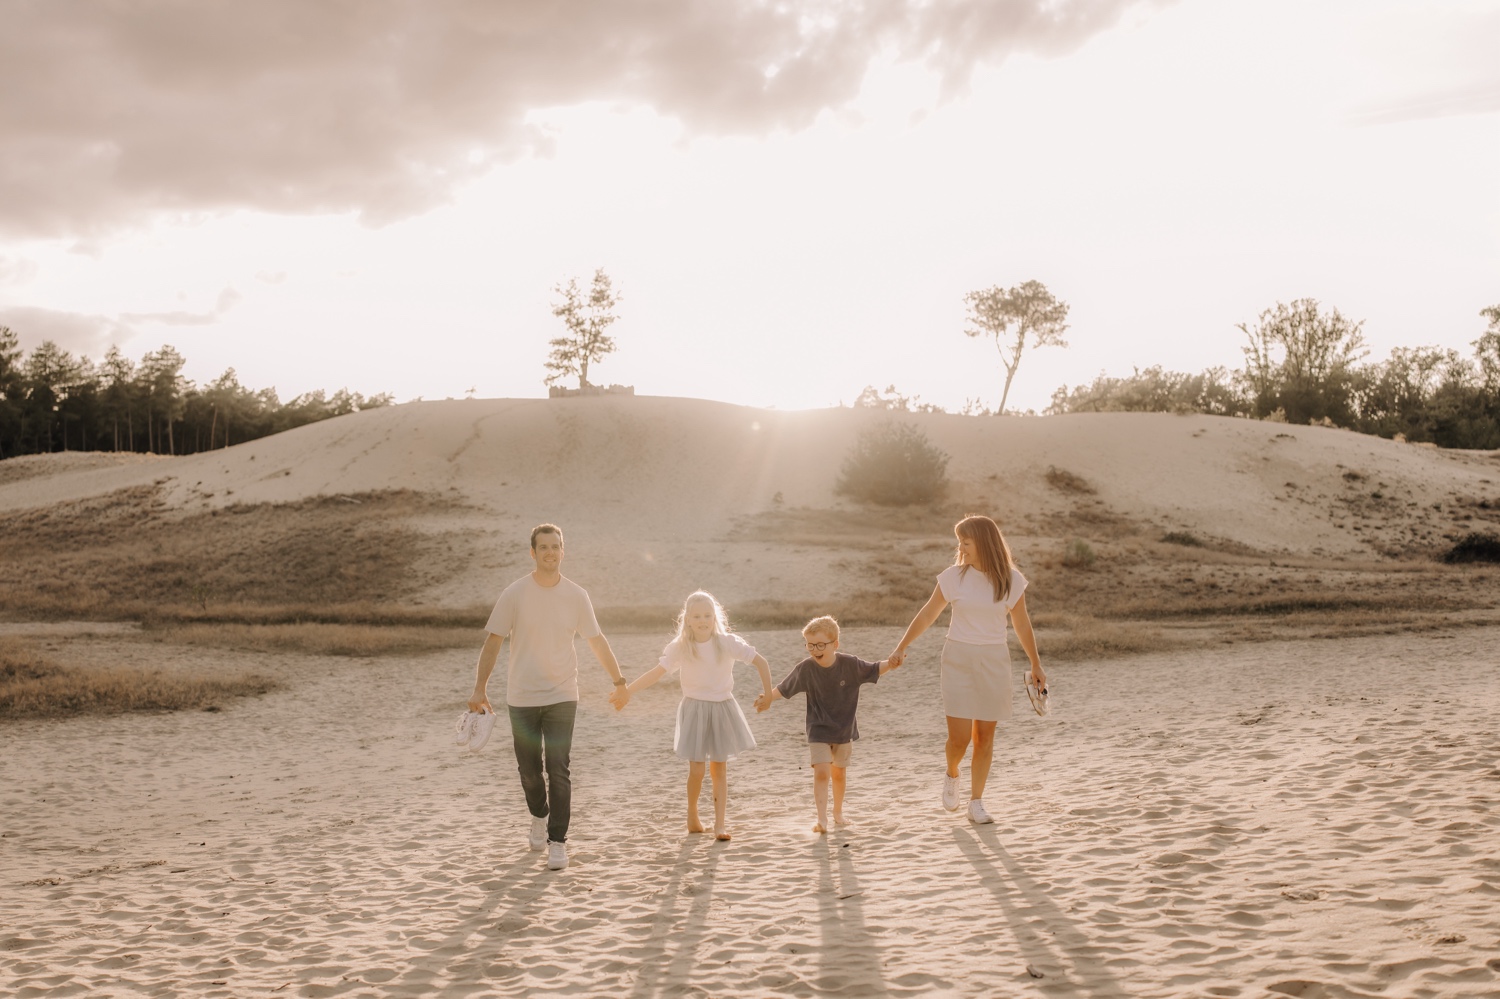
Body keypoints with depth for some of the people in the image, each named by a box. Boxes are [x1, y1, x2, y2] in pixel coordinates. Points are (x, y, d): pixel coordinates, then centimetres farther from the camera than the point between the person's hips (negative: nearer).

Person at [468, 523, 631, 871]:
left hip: (561, 697, 0)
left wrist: (620, 682, 13)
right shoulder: (515, 594, -6)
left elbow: (597, 641, 8)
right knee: (529, 769, 11)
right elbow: (493, 642, -4)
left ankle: (557, 842, 1)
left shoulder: (576, 596, -2)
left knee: (558, 770, -7)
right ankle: (539, 817, 39)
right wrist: (479, 688, -11)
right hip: (522, 698, 0)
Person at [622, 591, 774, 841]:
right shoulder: (680, 647, -7)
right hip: (695, 710, -1)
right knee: (696, 770, -5)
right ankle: (692, 816, 21)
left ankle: (720, 824, 9)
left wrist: (768, 695, -5)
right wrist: (625, 690, -19)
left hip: (723, 709, 1)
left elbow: (761, 662, -5)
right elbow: (656, 672, -10)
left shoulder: (728, 643, -9)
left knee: (719, 769, 4)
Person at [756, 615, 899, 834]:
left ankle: (838, 811, 38)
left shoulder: (849, 664, -14)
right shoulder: (805, 669, -14)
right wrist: (768, 698, -25)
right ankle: (822, 819, -12)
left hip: (844, 731, 2)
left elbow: (874, 670, -3)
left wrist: (890, 665, -22)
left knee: (839, 773, 16)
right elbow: (784, 688, -8)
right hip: (818, 732, -1)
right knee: (821, 772, -15)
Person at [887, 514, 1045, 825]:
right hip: (958, 659, -1)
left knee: (985, 736, 4)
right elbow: (927, 615, 4)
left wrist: (1036, 665, 14)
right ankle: (952, 775, 27)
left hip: (993, 662, 1)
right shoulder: (954, 577, -4)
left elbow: (1022, 624, 9)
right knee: (959, 737, -6)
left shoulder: (1011, 580, -2)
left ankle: (976, 803, 17)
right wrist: (902, 647, 1)